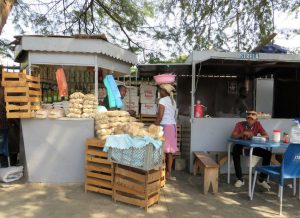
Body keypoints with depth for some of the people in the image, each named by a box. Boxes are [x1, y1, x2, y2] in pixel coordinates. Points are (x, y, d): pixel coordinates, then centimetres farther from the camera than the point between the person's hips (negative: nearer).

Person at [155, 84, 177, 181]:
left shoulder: (162, 100, -9)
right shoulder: (173, 101, 14)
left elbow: (160, 116, -15)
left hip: (165, 126, -8)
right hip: (173, 126, 8)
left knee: (163, 150, -4)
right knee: (170, 151, 8)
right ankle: (169, 173, 12)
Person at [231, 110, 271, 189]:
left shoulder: (257, 124, -2)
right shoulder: (240, 124, -10)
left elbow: (266, 136, -8)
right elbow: (233, 136, -20)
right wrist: (243, 133, -35)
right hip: (241, 147, -3)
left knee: (267, 153, -19)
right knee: (235, 151, -36)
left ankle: (262, 179, -7)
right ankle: (240, 179, -25)